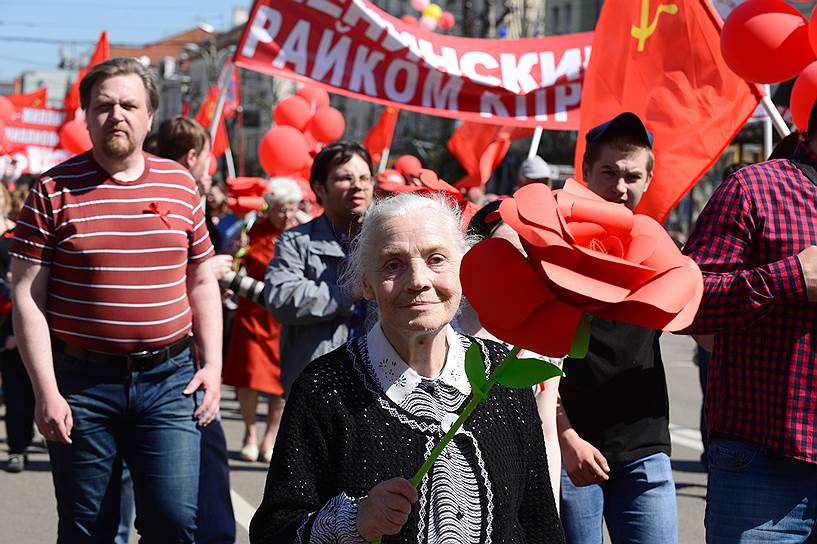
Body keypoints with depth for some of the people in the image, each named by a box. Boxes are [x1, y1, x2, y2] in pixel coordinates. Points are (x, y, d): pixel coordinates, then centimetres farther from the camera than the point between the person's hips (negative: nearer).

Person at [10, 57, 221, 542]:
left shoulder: (180, 185, 7)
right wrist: (46, 391, -10)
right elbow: (27, 297, -4)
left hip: (168, 379, 2)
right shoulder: (55, 191, -2)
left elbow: (202, 283, 14)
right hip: (81, 382, -2)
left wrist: (213, 365, 5)